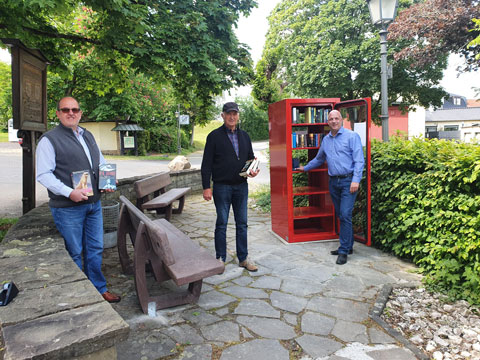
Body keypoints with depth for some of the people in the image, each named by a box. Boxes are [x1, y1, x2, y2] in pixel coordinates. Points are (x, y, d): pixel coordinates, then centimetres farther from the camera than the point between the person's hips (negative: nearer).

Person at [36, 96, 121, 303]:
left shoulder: (88, 136, 14)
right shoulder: (50, 139, -7)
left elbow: (101, 163, 23)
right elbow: (43, 174, -13)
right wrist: (69, 192, -23)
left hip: (93, 204, 6)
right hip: (67, 208, -6)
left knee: (95, 249, 14)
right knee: (74, 254, 6)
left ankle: (99, 289, 28)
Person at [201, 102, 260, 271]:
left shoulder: (244, 136, 12)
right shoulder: (214, 136, -2)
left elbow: (250, 157, 21)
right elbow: (206, 163, -4)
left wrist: (253, 170, -2)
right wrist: (206, 187, -11)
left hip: (241, 186, 4)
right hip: (222, 186, -4)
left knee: (242, 223, 9)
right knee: (222, 223, 4)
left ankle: (243, 258, 20)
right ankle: (220, 258, 17)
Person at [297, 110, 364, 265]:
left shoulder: (352, 136, -3)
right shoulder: (326, 140, 15)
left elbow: (359, 160, -10)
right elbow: (319, 159, 31)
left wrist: (356, 180, -18)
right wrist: (305, 168, 37)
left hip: (348, 181, -6)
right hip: (333, 181, 6)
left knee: (345, 215, -10)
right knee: (341, 215, 12)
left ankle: (344, 251, -2)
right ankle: (348, 245, 24)